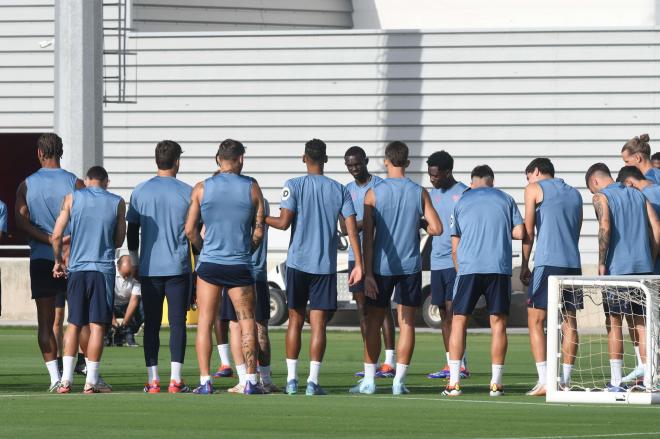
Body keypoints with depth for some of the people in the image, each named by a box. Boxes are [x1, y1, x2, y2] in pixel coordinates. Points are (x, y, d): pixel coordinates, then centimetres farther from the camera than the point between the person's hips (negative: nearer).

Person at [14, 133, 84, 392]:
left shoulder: (26, 185, 3)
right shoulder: (75, 183, 0)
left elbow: (21, 222, -8)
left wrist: (51, 240, -13)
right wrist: (68, 245, -12)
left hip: (41, 259, 0)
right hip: (74, 259, 0)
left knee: (46, 321, 1)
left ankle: (55, 377, -7)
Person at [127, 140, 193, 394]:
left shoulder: (140, 192, 3)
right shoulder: (187, 192, -1)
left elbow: (132, 230, 7)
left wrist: (135, 261, 17)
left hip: (149, 268, 2)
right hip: (178, 268, -2)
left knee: (151, 325, 4)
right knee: (177, 323, 0)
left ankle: (152, 381, 0)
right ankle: (175, 380, -6)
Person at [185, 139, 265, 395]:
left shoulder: (202, 188, 0)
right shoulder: (252, 188, 0)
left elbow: (190, 230, 1)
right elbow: (259, 232, 2)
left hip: (209, 265, 0)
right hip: (240, 266, 0)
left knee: (204, 323, 4)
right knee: (247, 323, 6)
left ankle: (205, 382, -1)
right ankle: (251, 381, 2)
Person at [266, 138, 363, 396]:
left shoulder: (294, 186, -3)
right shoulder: (340, 190, 4)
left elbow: (283, 222, -11)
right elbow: (352, 228, -2)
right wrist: (358, 263, 0)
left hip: (297, 263, -1)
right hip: (325, 266, 1)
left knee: (295, 321, 9)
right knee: (318, 324, 1)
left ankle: (292, 380, 8)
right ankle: (313, 381, -6)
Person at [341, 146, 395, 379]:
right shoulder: (347, 191, 13)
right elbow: (344, 228, 6)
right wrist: (366, 222, -14)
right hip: (356, 255, 5)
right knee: (362, 306, 5)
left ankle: (389, 362, -9)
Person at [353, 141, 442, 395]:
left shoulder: (374, 193, -5)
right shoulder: (419, 193, -1)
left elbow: (368, 236, -8)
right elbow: (437, 228, -4)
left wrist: (368, 272, -7)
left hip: (381, 268, -1)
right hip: (410, 266, 1)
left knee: (374, 323, 7)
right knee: (406, 324, 5)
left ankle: (369, 380, 5)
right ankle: (399, 381, 2)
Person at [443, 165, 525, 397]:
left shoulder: (462, 202, 13)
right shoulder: (506, 200, 12)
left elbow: (454, 246, 12)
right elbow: (520, 233, 4)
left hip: (469, 267, 0)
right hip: (499, 267, 0)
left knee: (459, 321, 5)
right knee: (498, 323, 4)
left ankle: (454, 383, -3)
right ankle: (496, 383, 2)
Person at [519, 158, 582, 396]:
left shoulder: (534, 188, 6)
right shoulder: (574, 193, 21)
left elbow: (528, 231, 1)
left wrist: (524, 265, 5)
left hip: (547, 261, -5)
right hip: (573, 261, 5)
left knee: (535, 320, -3)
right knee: (569, 323, 8)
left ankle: (544, 381, -13)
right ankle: (565, 381, 7)